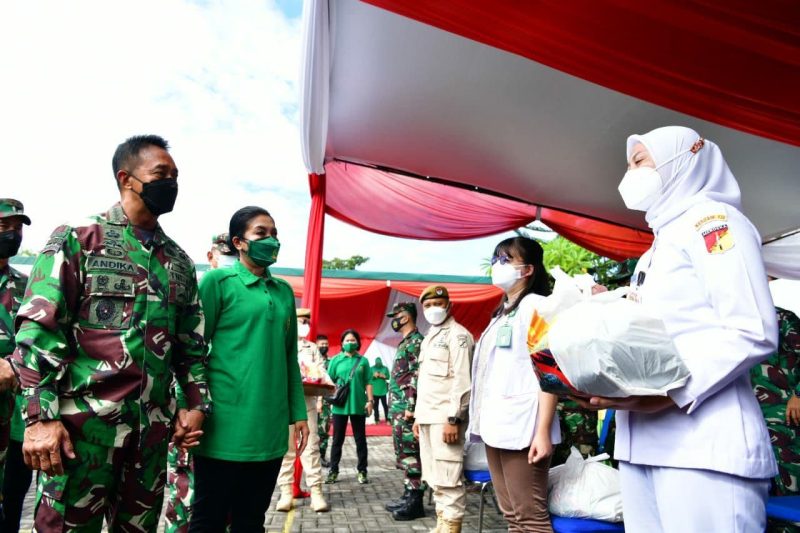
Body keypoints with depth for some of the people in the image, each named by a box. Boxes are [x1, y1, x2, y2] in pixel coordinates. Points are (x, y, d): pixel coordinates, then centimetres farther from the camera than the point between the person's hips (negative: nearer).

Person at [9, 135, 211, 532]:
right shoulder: (76, 240, -2)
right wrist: (40, 417, -14)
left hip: (153, 429, 5)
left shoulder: (179, 261, 12)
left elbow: (192, 342, 14)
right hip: (83, 422, -4)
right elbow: (38, 331, -8)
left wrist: (196, 403, 7)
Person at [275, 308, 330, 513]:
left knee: (311, 445, -1)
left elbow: (320, 369, 6)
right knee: (285, 446, 2)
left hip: (307, 400, 2)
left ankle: (316, 491, 0)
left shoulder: (312, 348, 16)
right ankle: (286, 491, 9)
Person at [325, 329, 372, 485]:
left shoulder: (363, 361, 5)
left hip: (358, 405, 0)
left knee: (360, 439, 7)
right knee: (337, 440, 8)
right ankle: (333, 471, 17)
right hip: (340, 405, 0)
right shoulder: (336, 360, 4)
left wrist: (370, 400, -3)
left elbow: (367, 383, 4)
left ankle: (362, 471, 15)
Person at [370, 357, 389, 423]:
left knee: (385, 405, -4)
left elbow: (388, 377, 4)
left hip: (383, 390, -1)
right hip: (375, 390, 1)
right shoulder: (371, 369, 6)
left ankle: (387, 419, 0)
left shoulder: (385, 368, 6)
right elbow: (369, 378, 2)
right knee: (375, 405, 2)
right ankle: (377, 419, 9)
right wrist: (373, 376, -15)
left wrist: (384, 376, -15)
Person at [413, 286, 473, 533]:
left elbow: (462, 381, -15)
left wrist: (454, 419, -20)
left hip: (445, 417, -9)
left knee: (447, 477, -6)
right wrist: (418, 416, 19)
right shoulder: (428, 338, 20)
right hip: (428, 417, 9)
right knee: (434, 477, 14)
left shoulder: (457, 335, -7)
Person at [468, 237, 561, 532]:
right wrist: (482, 420, 15)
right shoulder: (502, 312, 21)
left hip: (522, 427, -8)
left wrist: (543, 430, -19)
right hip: (496, 426, 8)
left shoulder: (536, 305, -4)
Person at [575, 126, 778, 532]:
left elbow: (754, 331, -12)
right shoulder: (655, 251, 23)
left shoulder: (712, 219, -1)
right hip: (641, 440, 8)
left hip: (703, 441, -7)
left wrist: (672, 391, -22)